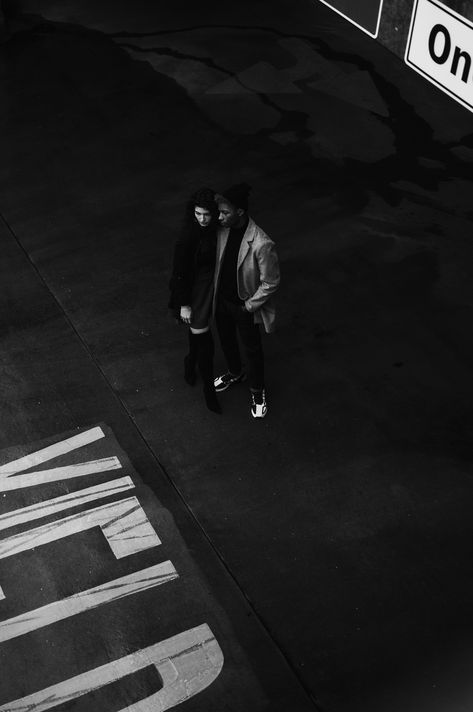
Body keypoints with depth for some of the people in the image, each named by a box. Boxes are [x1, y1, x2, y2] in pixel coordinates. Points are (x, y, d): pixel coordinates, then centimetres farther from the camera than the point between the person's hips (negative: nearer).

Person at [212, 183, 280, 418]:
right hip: (221, 300, 6)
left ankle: (257, 390, 42)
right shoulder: (222, 230, -14)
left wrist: (249, 306, -15)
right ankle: (235, 373, 58)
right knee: (226, 341, 28)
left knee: (252, 350, 17)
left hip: (244, 306, -6)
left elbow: (270, 282, -21)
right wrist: (214, 293, 6)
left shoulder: (261, 244, -33)